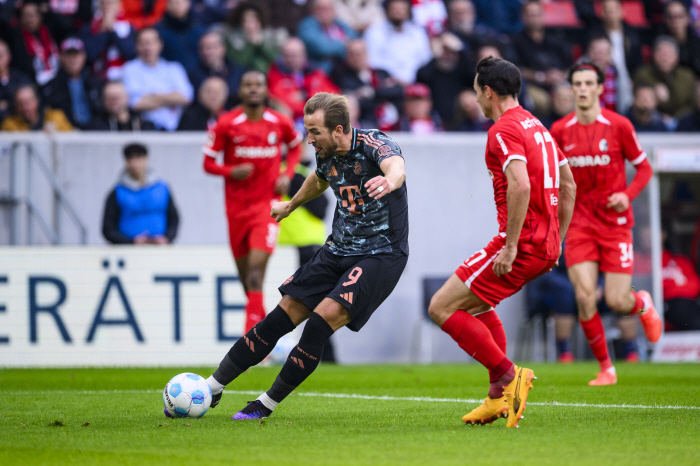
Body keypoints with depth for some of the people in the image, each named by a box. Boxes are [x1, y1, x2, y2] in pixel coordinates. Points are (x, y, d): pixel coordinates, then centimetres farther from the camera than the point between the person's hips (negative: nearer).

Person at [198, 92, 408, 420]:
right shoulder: (326, 155, 2)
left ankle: (267, 404, -5)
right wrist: (291, 206, 44)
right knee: (281, 317, 0)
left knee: (321, 321, -20)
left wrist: (389, 181, -68)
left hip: (380, 256, -7)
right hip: (338, 250, 7)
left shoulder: (374, 144, -20)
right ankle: (210, 389, 8)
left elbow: (396, 166, -44)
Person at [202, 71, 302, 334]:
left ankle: (251, 334, -21)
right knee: (244, 270, 10)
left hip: (267, 204, -2)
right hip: (236, 206, 2)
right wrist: (232, 171, -20)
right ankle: (261, 317, 36)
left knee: (256, 267, -18)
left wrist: (288, 175, 3)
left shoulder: (280, 123, -1)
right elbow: (208, 163, 0)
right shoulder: (226, 124, -5)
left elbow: (295, 146, 20)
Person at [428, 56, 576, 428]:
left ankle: (508, 375, -10)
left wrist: (510, 248, -24)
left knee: (442, 308, -6)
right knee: (475, 303, 28)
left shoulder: (504, 130, -11)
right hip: (545, 245, 10)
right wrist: (555, 242, 24)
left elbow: (520, 186, -26)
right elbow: (568, 186, 23)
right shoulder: (537, 127, 19)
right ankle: (500, 396, 21)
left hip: (522, 243, -10)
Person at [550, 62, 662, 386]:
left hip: (615, 222, -2)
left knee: (616, 302, -5)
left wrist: (628, 195, -15)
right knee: (584, 297, -12)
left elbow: (644, 167, 2)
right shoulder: (560, 131, 1)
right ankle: (605, 368, 4)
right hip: (579, 222, 2)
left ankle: (643, 305, 34)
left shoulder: (618, 126, -6)